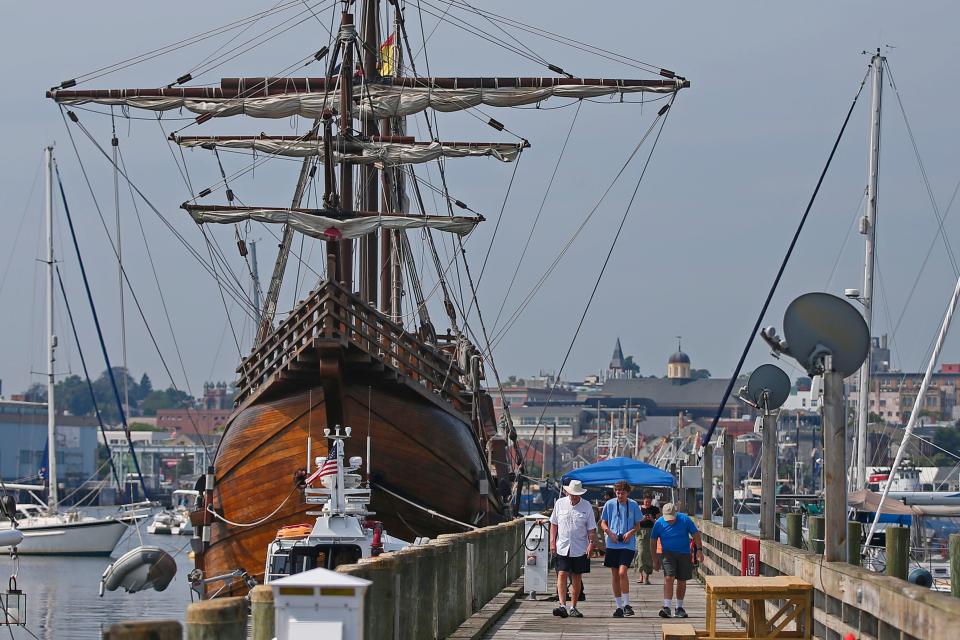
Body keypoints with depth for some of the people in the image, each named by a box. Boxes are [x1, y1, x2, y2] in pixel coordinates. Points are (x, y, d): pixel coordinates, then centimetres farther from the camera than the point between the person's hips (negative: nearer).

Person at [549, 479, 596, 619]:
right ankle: (562, 605, -18)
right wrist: (552, 542, 6)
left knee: (577, 577, 5)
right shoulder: (559, 504, 4)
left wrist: (591, 543, -11)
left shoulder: (586, 506, 0)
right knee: (562, 575, -11)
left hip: (580, 549, 0)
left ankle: (573, 607, 14)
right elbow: (554, 524, 12)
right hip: (562, 548, 0)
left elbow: (591, 528, 2)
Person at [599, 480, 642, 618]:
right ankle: (619, 606, 15)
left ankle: (627, 604, -7)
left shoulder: (634, 505, 2)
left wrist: (631, 532, -11)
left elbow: (637, 525, 9)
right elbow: (603, 523, 9)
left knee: (622, 572, -17)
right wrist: (610, 533, -10)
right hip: (612, 544, 2)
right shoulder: (610, 504, 3)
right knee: (614, 575, 6)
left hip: (628, 544, -2)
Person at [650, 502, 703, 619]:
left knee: (682, 581, 6)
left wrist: (699, 550, -11)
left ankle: (679, 607, 21)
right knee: (668, 578, -18)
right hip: (668, 553, -1)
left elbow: (696, 535, -1)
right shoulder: (659, 523, -7)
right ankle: (666, 607, -21)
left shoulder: (684, 520, -9)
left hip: (684, 554, 1)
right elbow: (653, 542, 4)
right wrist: (655, 560, 4)